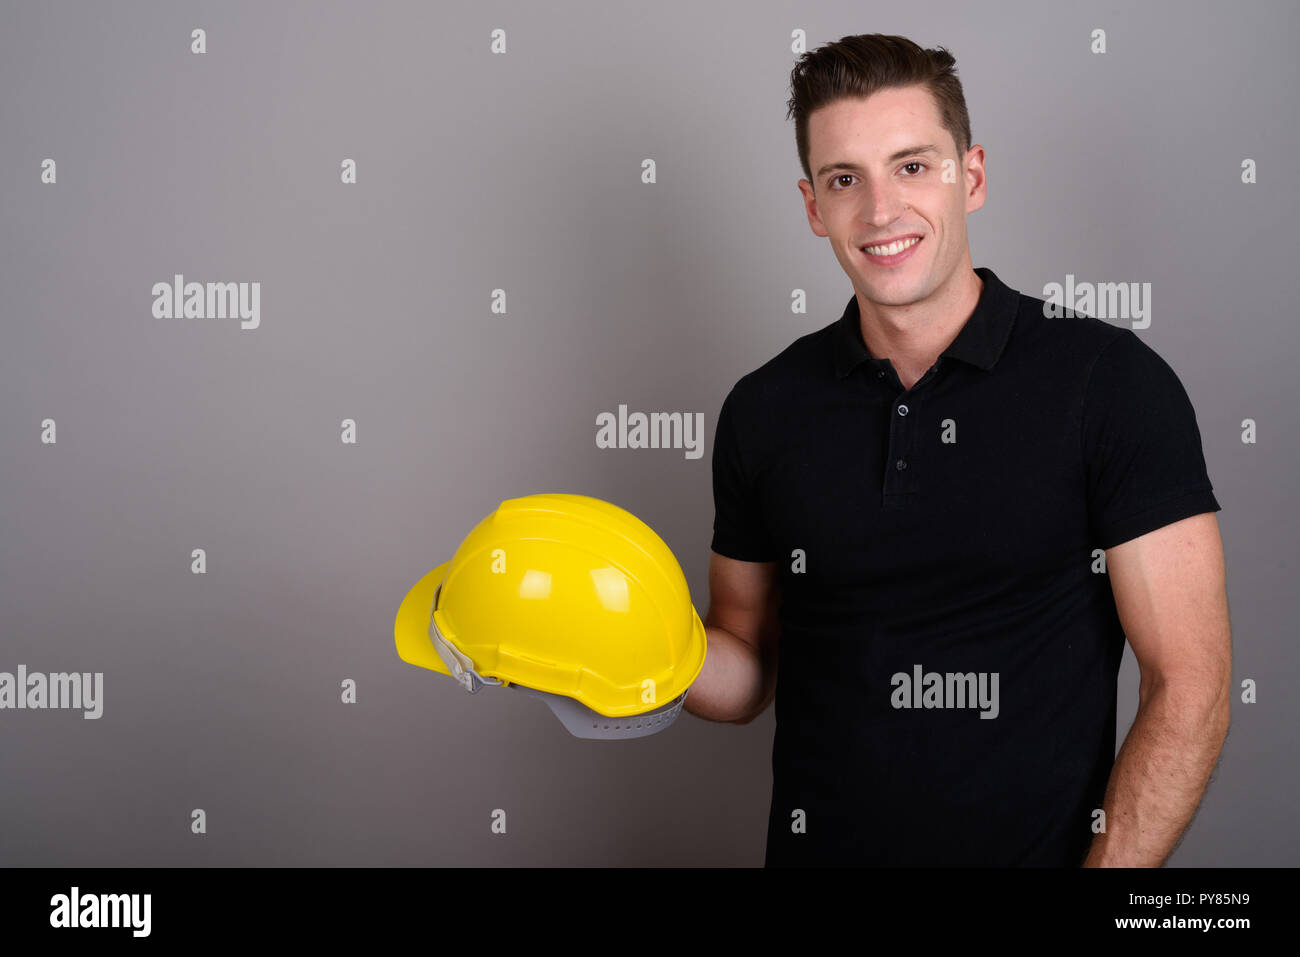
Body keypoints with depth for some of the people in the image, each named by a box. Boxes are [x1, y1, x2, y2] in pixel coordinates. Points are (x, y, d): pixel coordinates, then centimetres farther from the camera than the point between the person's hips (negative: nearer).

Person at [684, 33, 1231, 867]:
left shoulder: (1113, 381, -11)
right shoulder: (764, 410, -2)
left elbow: (1188, 687, -11)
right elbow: (749, 672, 6)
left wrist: (1108, 865, -20)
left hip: (1048, 846, -2)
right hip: (820, 845, 3)